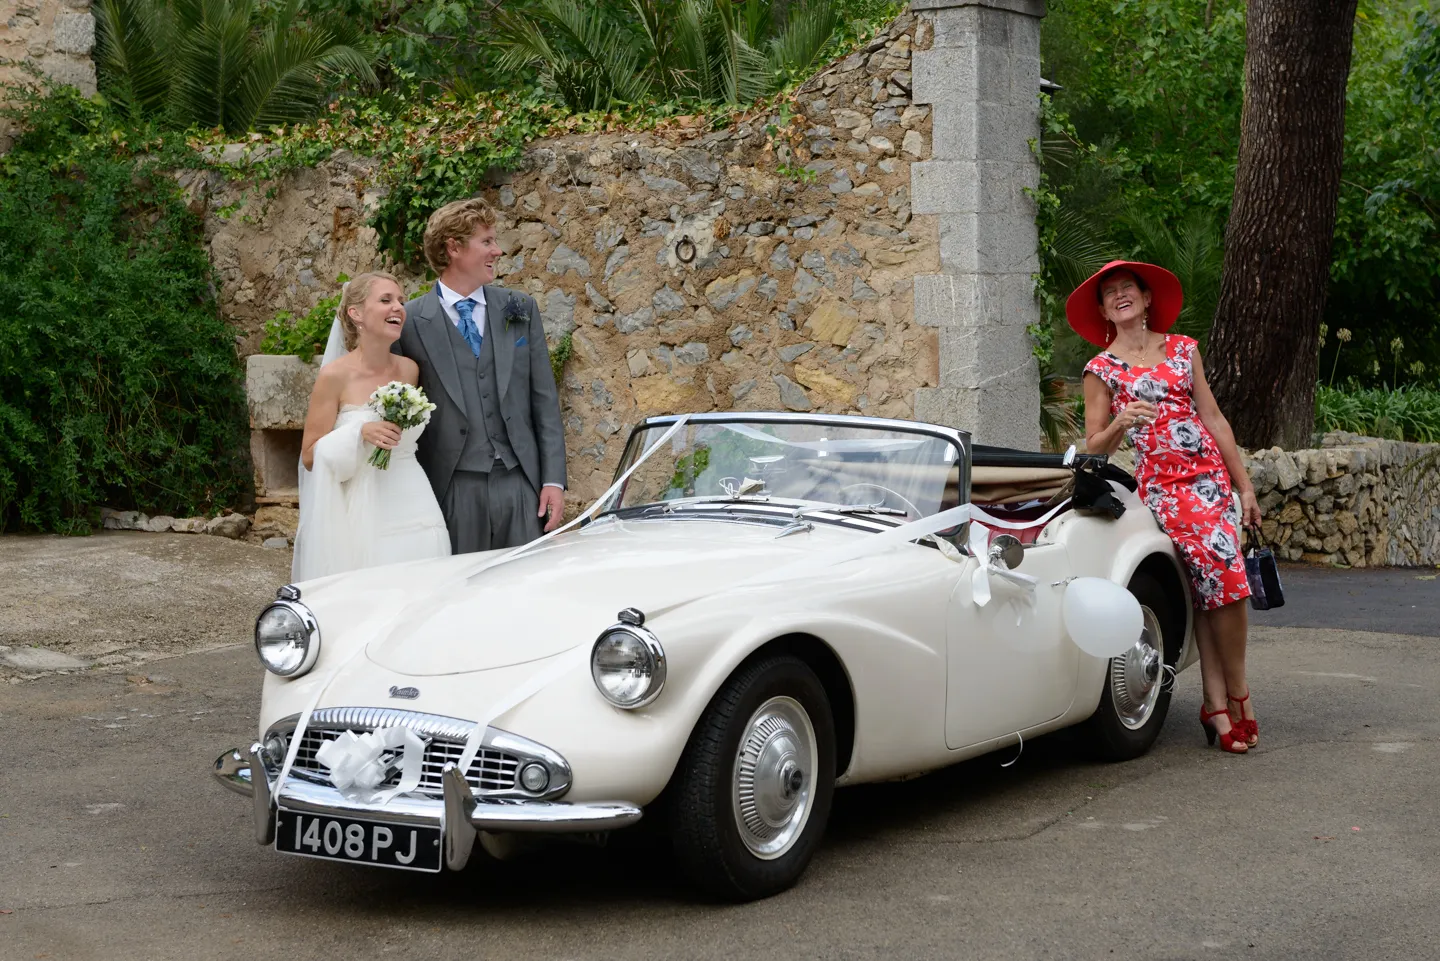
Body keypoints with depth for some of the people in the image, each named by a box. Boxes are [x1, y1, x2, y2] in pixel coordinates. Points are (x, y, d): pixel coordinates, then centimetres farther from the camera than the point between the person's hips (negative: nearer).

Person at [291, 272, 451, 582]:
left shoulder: (409, 370, 6)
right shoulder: (335, 375, -8)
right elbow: (310, 457, -6)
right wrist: (360, 434, -18)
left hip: (416, 513, 4)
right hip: (362, 518, -4)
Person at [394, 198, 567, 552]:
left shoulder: (520, 309, 10)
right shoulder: (410, 322, -1)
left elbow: (545, 400, 9)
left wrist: (554, 480, 1)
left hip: (519, 483, 3)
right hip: (453, 489, -2)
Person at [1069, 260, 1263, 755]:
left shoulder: (1183, 348, 13)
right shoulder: (1102, 368, 6)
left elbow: (1214, 419, 14)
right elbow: (1094, 449, 4)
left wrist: (1244, 486, 11)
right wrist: (1120, 424, -17)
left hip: (1211, 472, 3)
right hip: (1162, 482, -3)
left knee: (1213, 585, -12)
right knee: (1221, 571, -19)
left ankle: (1218, 703, -4)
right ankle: (1237, 696, -6)